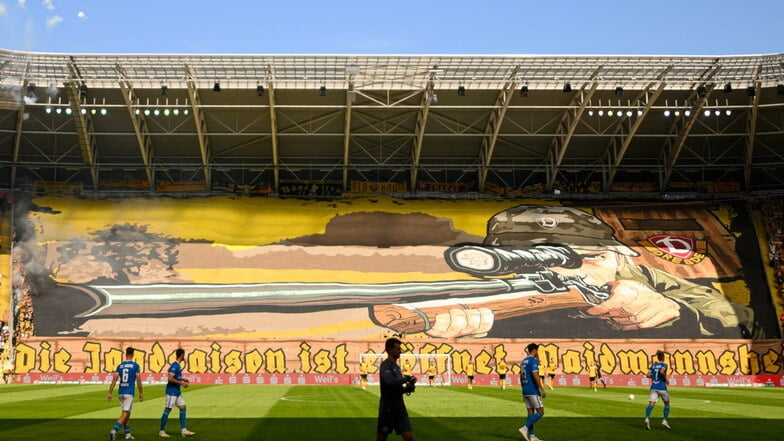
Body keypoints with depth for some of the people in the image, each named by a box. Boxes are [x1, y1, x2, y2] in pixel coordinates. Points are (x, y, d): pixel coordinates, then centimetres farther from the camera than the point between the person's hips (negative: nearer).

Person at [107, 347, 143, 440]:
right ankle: (114, 431, -23)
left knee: (126, 413, 16)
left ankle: (127, 433, 20)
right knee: (125, 414, -5)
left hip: (120, 392, 5)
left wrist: (110, 393, 3)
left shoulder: (120, 365, 7)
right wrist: (141, 393, 3)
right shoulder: (135, 366, -5)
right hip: (129, 393, -5)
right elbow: (138, 381, -6)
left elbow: (114, 379, 1)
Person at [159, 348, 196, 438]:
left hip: (177, 391, 10)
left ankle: (184, 430, 6)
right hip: (171, 391, -10)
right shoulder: (175, 365, -17)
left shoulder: (178, 365, 13)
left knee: (183, 408, 5)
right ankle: (162, 431, 8)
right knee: (167, 410, -2)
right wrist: (181, 383, -20)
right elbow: (170, 378, -24)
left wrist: (183, 379, 16)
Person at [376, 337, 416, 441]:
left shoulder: (396, 366, 14)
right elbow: (391, 382, -31)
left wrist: (409, 387, 1)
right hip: (387, 409, -7)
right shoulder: (385, 365, -12)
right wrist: (407, 378, -16)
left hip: (400, 408, 7)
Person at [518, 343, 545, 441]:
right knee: (540, 412, -3)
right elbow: (535, 376, -22)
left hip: (525, 391, 9)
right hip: (533, 390, -9)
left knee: (531, 412, 9)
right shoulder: (533, 360, -12)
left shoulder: (523, 361, 15)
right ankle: (525, 428, -13)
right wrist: (542, 390, -19)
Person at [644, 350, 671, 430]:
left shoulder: (653, 365, 13)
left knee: (651, 404, -10)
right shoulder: (664, 365, -1)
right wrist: (666, 379, -7)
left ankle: (647, 418, -33)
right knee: (667, 403, 19)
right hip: (662, 387, -3)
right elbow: (662, 371, -21)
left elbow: (648, 375, 4)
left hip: (653, 387, 3)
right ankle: (665, 420, 12)